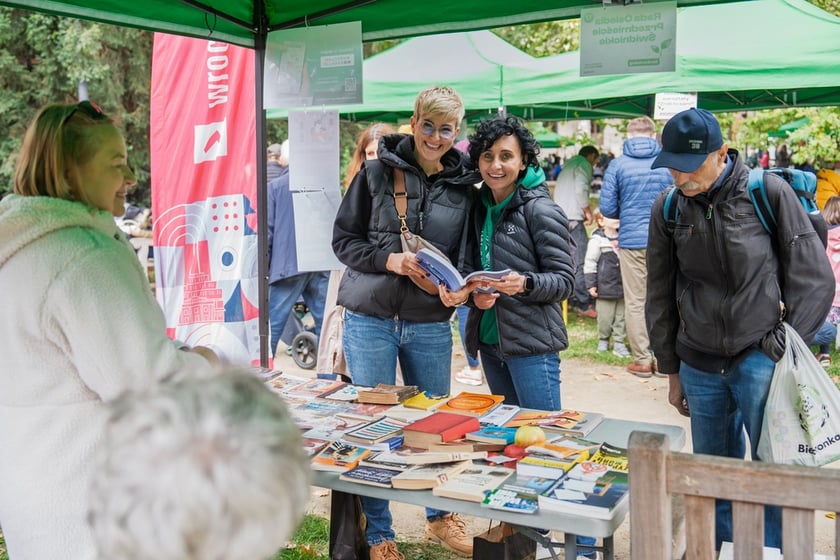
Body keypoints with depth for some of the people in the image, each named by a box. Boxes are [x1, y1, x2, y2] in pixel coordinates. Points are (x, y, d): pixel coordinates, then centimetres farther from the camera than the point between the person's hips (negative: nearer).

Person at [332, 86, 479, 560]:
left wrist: (453, 287, -12)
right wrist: (389, 260, -17)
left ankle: (440, 517, 37)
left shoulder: (464, 187, 3)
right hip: (371, 320, -2)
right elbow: (344, 239, -2)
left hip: (430, 325, 2)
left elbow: (465, 258, 9)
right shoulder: (377, 172, -3)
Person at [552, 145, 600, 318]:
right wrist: (588, 211, -5)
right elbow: (580, 190, -17)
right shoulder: (584, 165, -3)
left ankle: (572, 299, 20)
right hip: (573, 219, -9)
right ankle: (584, 305, -7)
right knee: (581, 262, -8)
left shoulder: (569, 164, 24)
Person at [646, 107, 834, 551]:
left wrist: (787, 350, -6)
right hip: (699, 365, 3)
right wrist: (671, 371, 13)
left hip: (759, 359, -3)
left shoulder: (768, 193, -8)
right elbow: (661, 296, 10)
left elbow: (812, 278, -2)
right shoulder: (668, 208, 1)